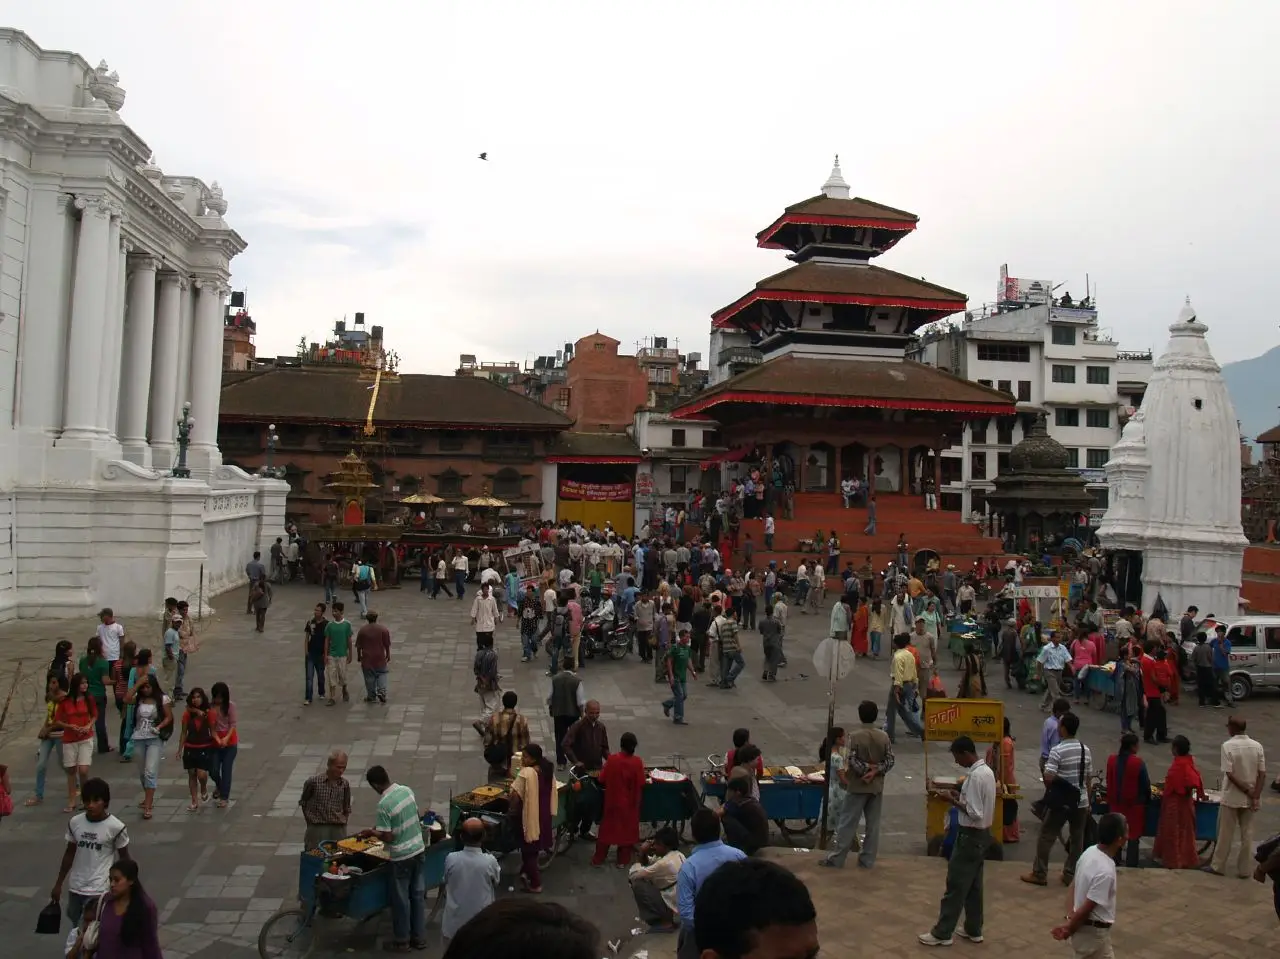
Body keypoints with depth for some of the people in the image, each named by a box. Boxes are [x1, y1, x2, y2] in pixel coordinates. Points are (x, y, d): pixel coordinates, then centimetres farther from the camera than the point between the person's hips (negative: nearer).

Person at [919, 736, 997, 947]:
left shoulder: (976, 776, -24)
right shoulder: (987, 771, 7)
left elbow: (974, 813, -24)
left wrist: (951, 800, -18)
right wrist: (959, 796, 7)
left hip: (970, 836, -10)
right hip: (982, 834, 10)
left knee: (956, 886, -2)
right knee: (973, 885, 17)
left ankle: (942, 933, 5)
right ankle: (973, 930, 26)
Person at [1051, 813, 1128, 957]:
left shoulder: (1090, 852, -2)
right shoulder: (1105, 871, -28)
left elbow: (1074, 886, 5)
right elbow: (1086, 908, -24)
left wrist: (1071, 918, -2)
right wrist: (1069, 930, -12)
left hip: (1084, 926, 8)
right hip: (1094, 931, -8)